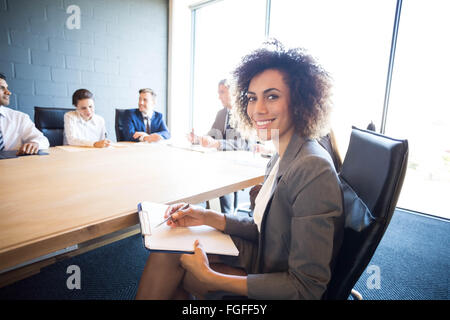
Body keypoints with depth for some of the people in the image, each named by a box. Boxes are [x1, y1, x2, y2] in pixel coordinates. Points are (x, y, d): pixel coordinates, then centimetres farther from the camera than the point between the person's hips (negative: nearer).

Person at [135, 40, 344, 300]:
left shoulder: (314, 171, -29)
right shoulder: (283, 157, 0)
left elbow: (306, 288, -26)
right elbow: (263, 227, 6)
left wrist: (210, 277, -24)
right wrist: (207, 217, -6)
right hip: (265, 257, 7)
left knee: (170, 267, -7)